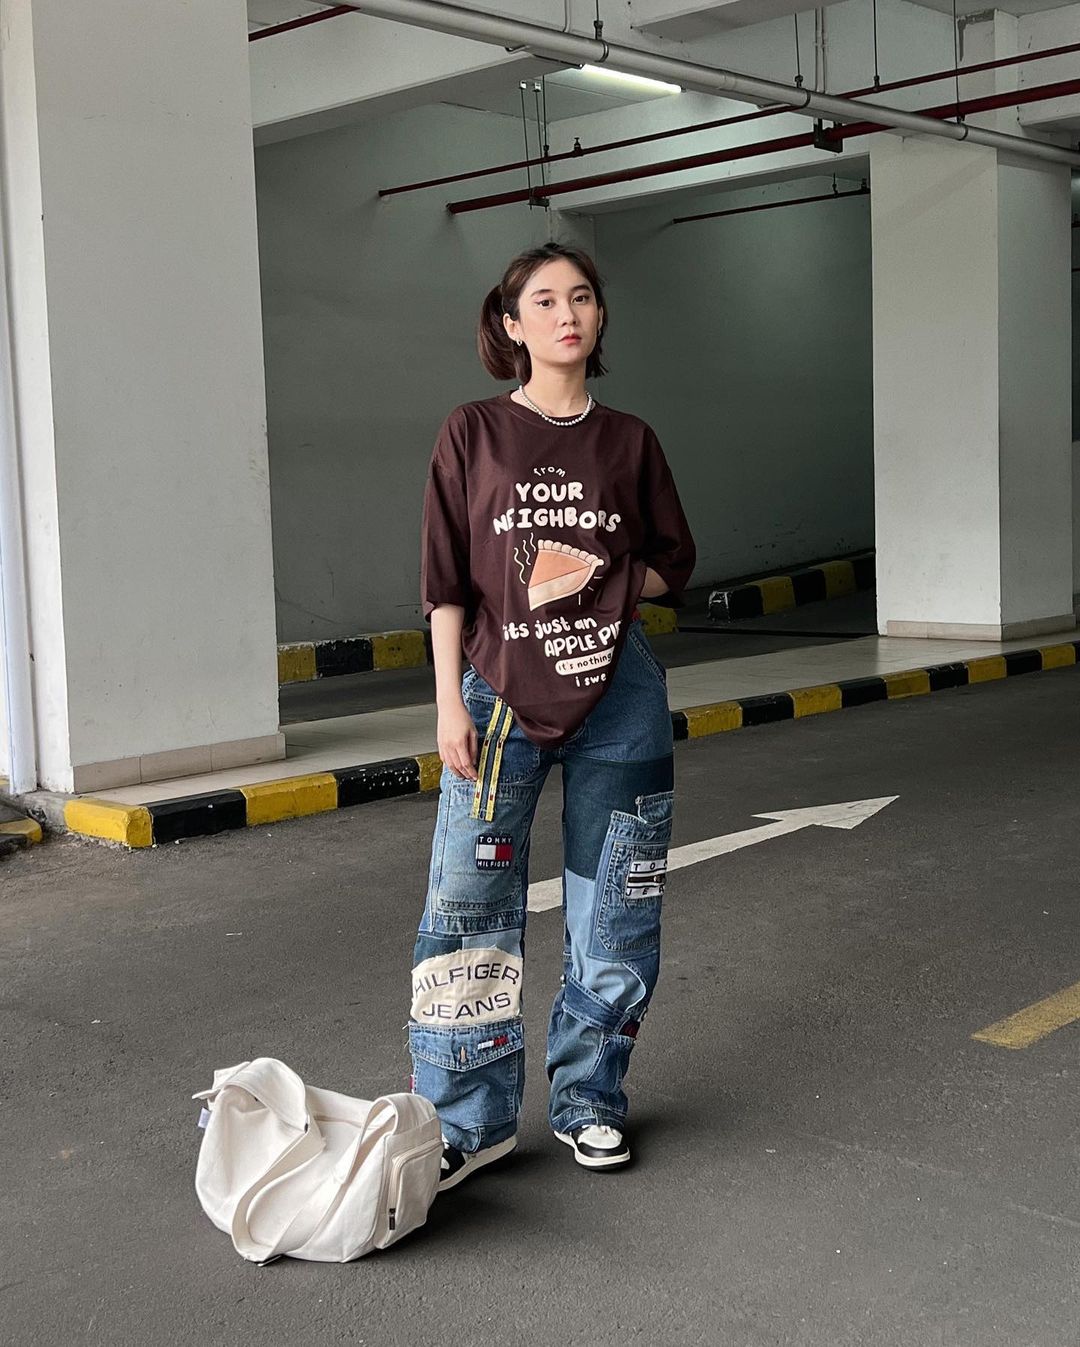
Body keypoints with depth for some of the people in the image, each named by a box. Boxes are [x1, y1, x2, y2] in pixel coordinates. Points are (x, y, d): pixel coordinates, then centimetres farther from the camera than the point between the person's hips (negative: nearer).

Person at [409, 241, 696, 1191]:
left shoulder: (629, 441, 7)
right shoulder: (474, 434, 2)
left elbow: (675, 565, 13)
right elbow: (447, 582, 0)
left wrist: (603, 576, -6)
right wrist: (451, 704, -6)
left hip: (618, 694, 2)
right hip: (500, 694, -1)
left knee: (612, 913, 7)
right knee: (469, 912, -2)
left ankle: (589, 1103, 24)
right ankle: (469, 1119, 12)